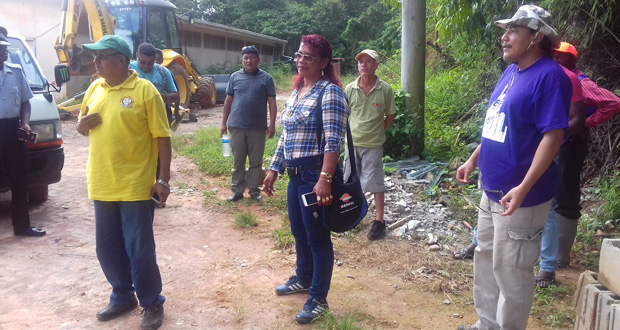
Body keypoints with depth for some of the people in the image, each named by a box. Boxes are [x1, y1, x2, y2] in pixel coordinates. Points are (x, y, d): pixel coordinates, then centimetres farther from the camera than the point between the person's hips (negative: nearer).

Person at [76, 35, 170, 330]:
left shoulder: (144, 90, -9)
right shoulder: (94, 89, 10)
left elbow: (162, 137, -9)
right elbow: (83, 128, 21)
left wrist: (163, 179, -12)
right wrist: (81, 124, -4)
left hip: (135, 187, -6)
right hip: (101, 186, 6)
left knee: (139, 250, 2)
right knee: (108, 249, 16)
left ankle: (152, 304, 20)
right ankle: (122, 297, 35)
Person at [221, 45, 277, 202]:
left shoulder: (266, 78, 0)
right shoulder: (235, 77, 5)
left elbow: (272, 103, -1)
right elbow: (228, 100, 9)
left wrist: (272, 124, -7)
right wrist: (224, 122, 8)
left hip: (258, 128, -1)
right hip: (237, 126, 1)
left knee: (256, 161, 8)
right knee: (238, 161, 9)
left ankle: (254, 191, 19)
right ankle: (237, 191, 19)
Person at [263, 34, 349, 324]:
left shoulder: (330, 92, -13)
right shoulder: (296, 92, 14)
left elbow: (334, 141, -22)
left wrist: (324, 180, -29)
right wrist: (274, 169, 18)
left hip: (316, 176, -8)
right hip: (295, 175, 8)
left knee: (317, 237, 3)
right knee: (299, 232, 21)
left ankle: (319, 299, 19)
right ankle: (303, 279, 42)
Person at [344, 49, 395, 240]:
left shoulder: (385, 89, -9)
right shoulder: (350, 89, -3)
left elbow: (390, 115, 2)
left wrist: (378, 132, -2)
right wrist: (349, 132, 3)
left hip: (373, 145, -3)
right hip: (352, 143, 3)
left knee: (375, 183, 2)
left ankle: (379, 221, 14)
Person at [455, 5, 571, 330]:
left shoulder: (549, 75, -17)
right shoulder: (511, 72, 10)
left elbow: (554, 135, -23)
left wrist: (524, 187, -29)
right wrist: (473, 161, 18)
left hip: (520, 196, -9)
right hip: (492, 190, 9)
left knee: (510, 270, 4)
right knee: (485, 259, 19)